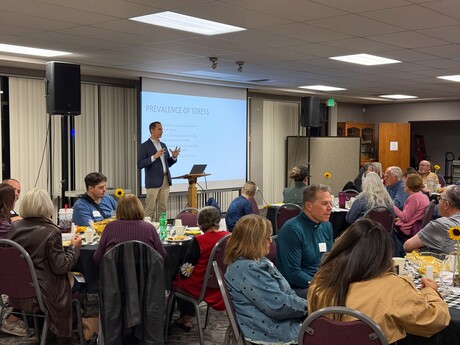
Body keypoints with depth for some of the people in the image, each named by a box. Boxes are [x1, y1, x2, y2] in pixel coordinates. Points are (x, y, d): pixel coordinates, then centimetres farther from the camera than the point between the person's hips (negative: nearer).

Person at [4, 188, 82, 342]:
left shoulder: (14, 227, -2)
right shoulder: (51, 232, -19)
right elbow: (61, 267, -16)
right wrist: (74, 247, -3)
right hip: (40, 289, -6)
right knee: (71, 278, 19)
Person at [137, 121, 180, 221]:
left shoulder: (163, 145, 16)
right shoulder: (144, 146, -5)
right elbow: (140, 165, -13)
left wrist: (174, 156, 1)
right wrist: (154, 157, -23)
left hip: (166, 180, 7)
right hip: (153, 182, -7)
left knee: (162, 208, 9)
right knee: (150, 209, -5)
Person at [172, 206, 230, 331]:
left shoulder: (198, 241, -22)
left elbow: (186, 270, -17)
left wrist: (181, 272, 6)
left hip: (201, 286, -6)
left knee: (178, 278, 24)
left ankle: (185, 318, 35)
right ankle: (188, 317, 37)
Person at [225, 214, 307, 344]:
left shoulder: (256, 261, 10)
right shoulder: (248, 269, -24)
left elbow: (284, 291, 16)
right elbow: (278, 305, -25)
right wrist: (308, 306, -11)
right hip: (273, 332, -10)